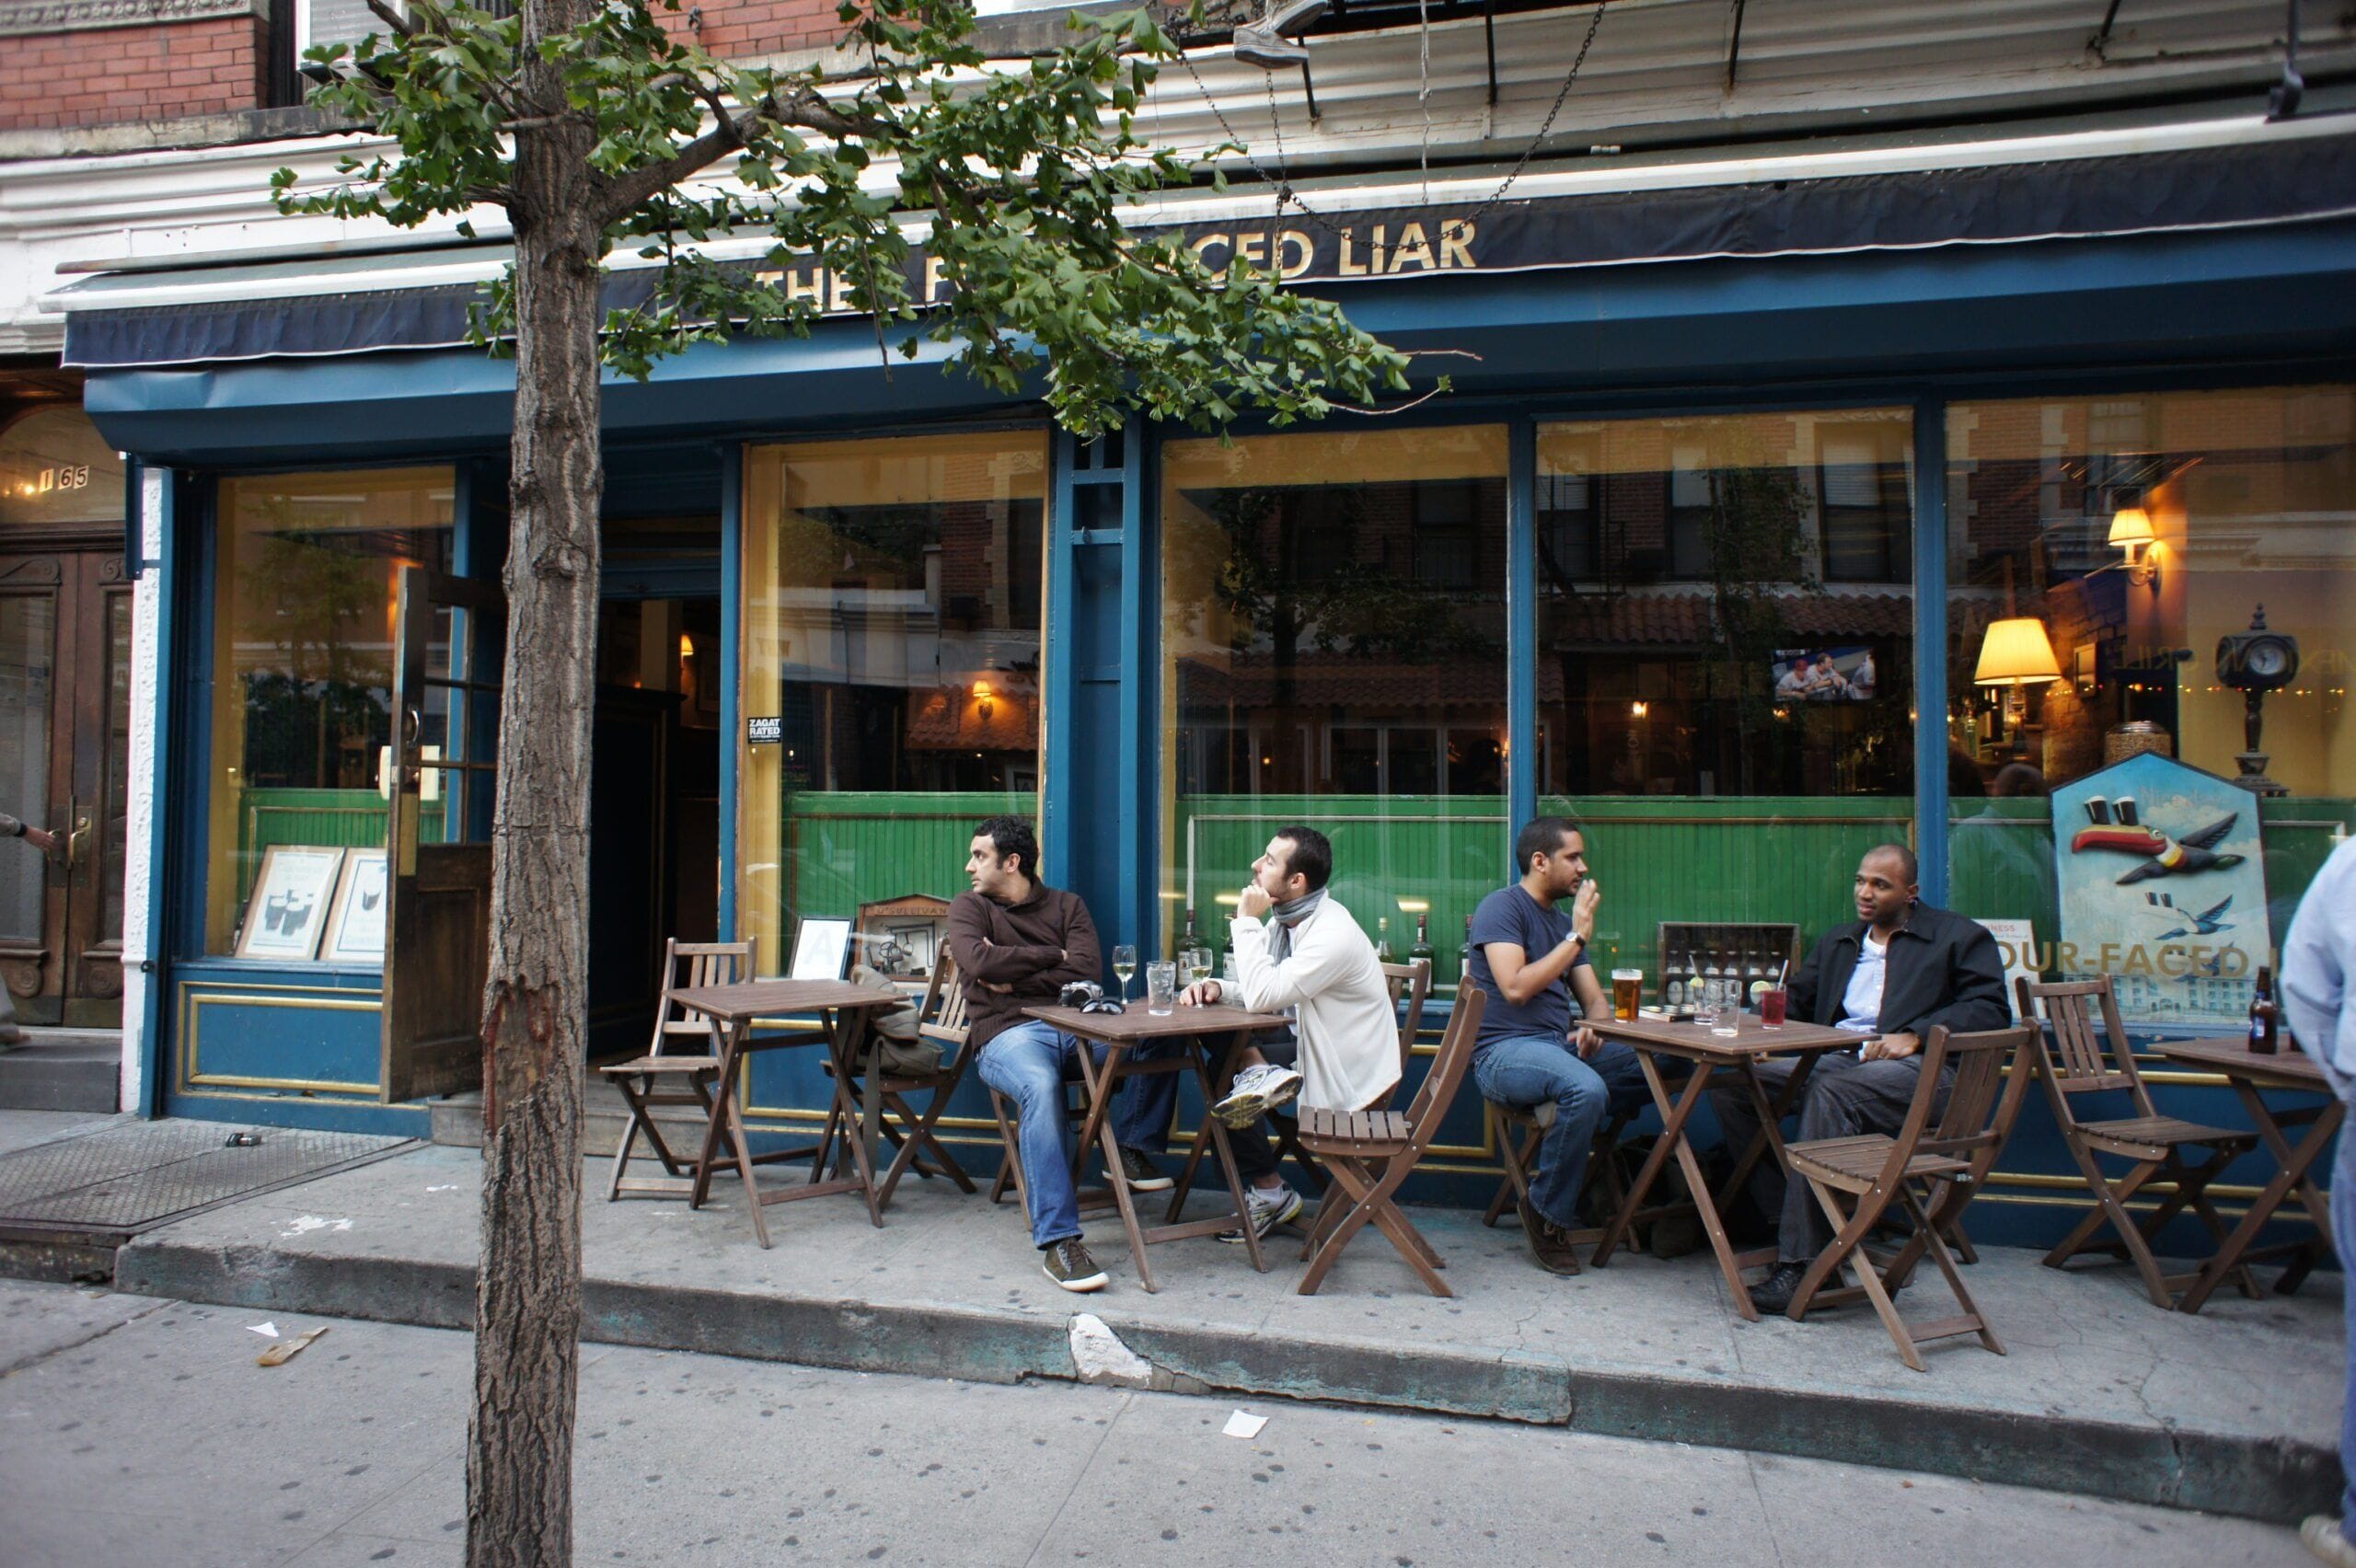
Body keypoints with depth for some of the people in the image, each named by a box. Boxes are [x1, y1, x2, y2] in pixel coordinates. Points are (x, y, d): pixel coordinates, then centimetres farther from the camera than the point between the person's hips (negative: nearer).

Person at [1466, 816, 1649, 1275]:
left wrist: (1593, 1026, -6)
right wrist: (1577, 937, -12)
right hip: (1504, 1051, -7)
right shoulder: (1502, 907, -4)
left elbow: (1594, 999, 18)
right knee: (1586, 1089, -36)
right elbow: (1515, 988, -18)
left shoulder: (1563, 920, 20)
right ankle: (1547, 1213, -15)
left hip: (1562, 1046, 7)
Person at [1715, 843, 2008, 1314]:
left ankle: (1804, 1261, -36)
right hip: (1833, 1060, 6)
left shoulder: (1960, 937, 12)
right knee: (1729, 1086, -17)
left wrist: (1916, 1035, -15)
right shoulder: (1837, 941, 29)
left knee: (1829, 1092, -38)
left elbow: (1990, 1010, -1)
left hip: (1914, 1069, -6)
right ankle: (1789, 1218, -13)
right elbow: (1796, 1001, 29)